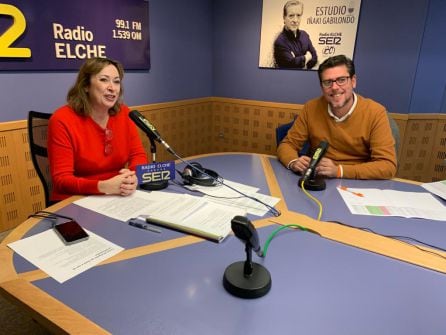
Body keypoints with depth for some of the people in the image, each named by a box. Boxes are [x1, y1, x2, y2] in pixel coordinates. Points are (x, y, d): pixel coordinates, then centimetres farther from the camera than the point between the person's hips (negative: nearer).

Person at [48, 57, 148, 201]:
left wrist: (132, 177, -22)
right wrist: (104, 186, -32)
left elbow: (138, 155, 1)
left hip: (118, 198, 5)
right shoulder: (62, 120, -12)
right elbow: (62, 179, -16)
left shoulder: (123, 113, 1)